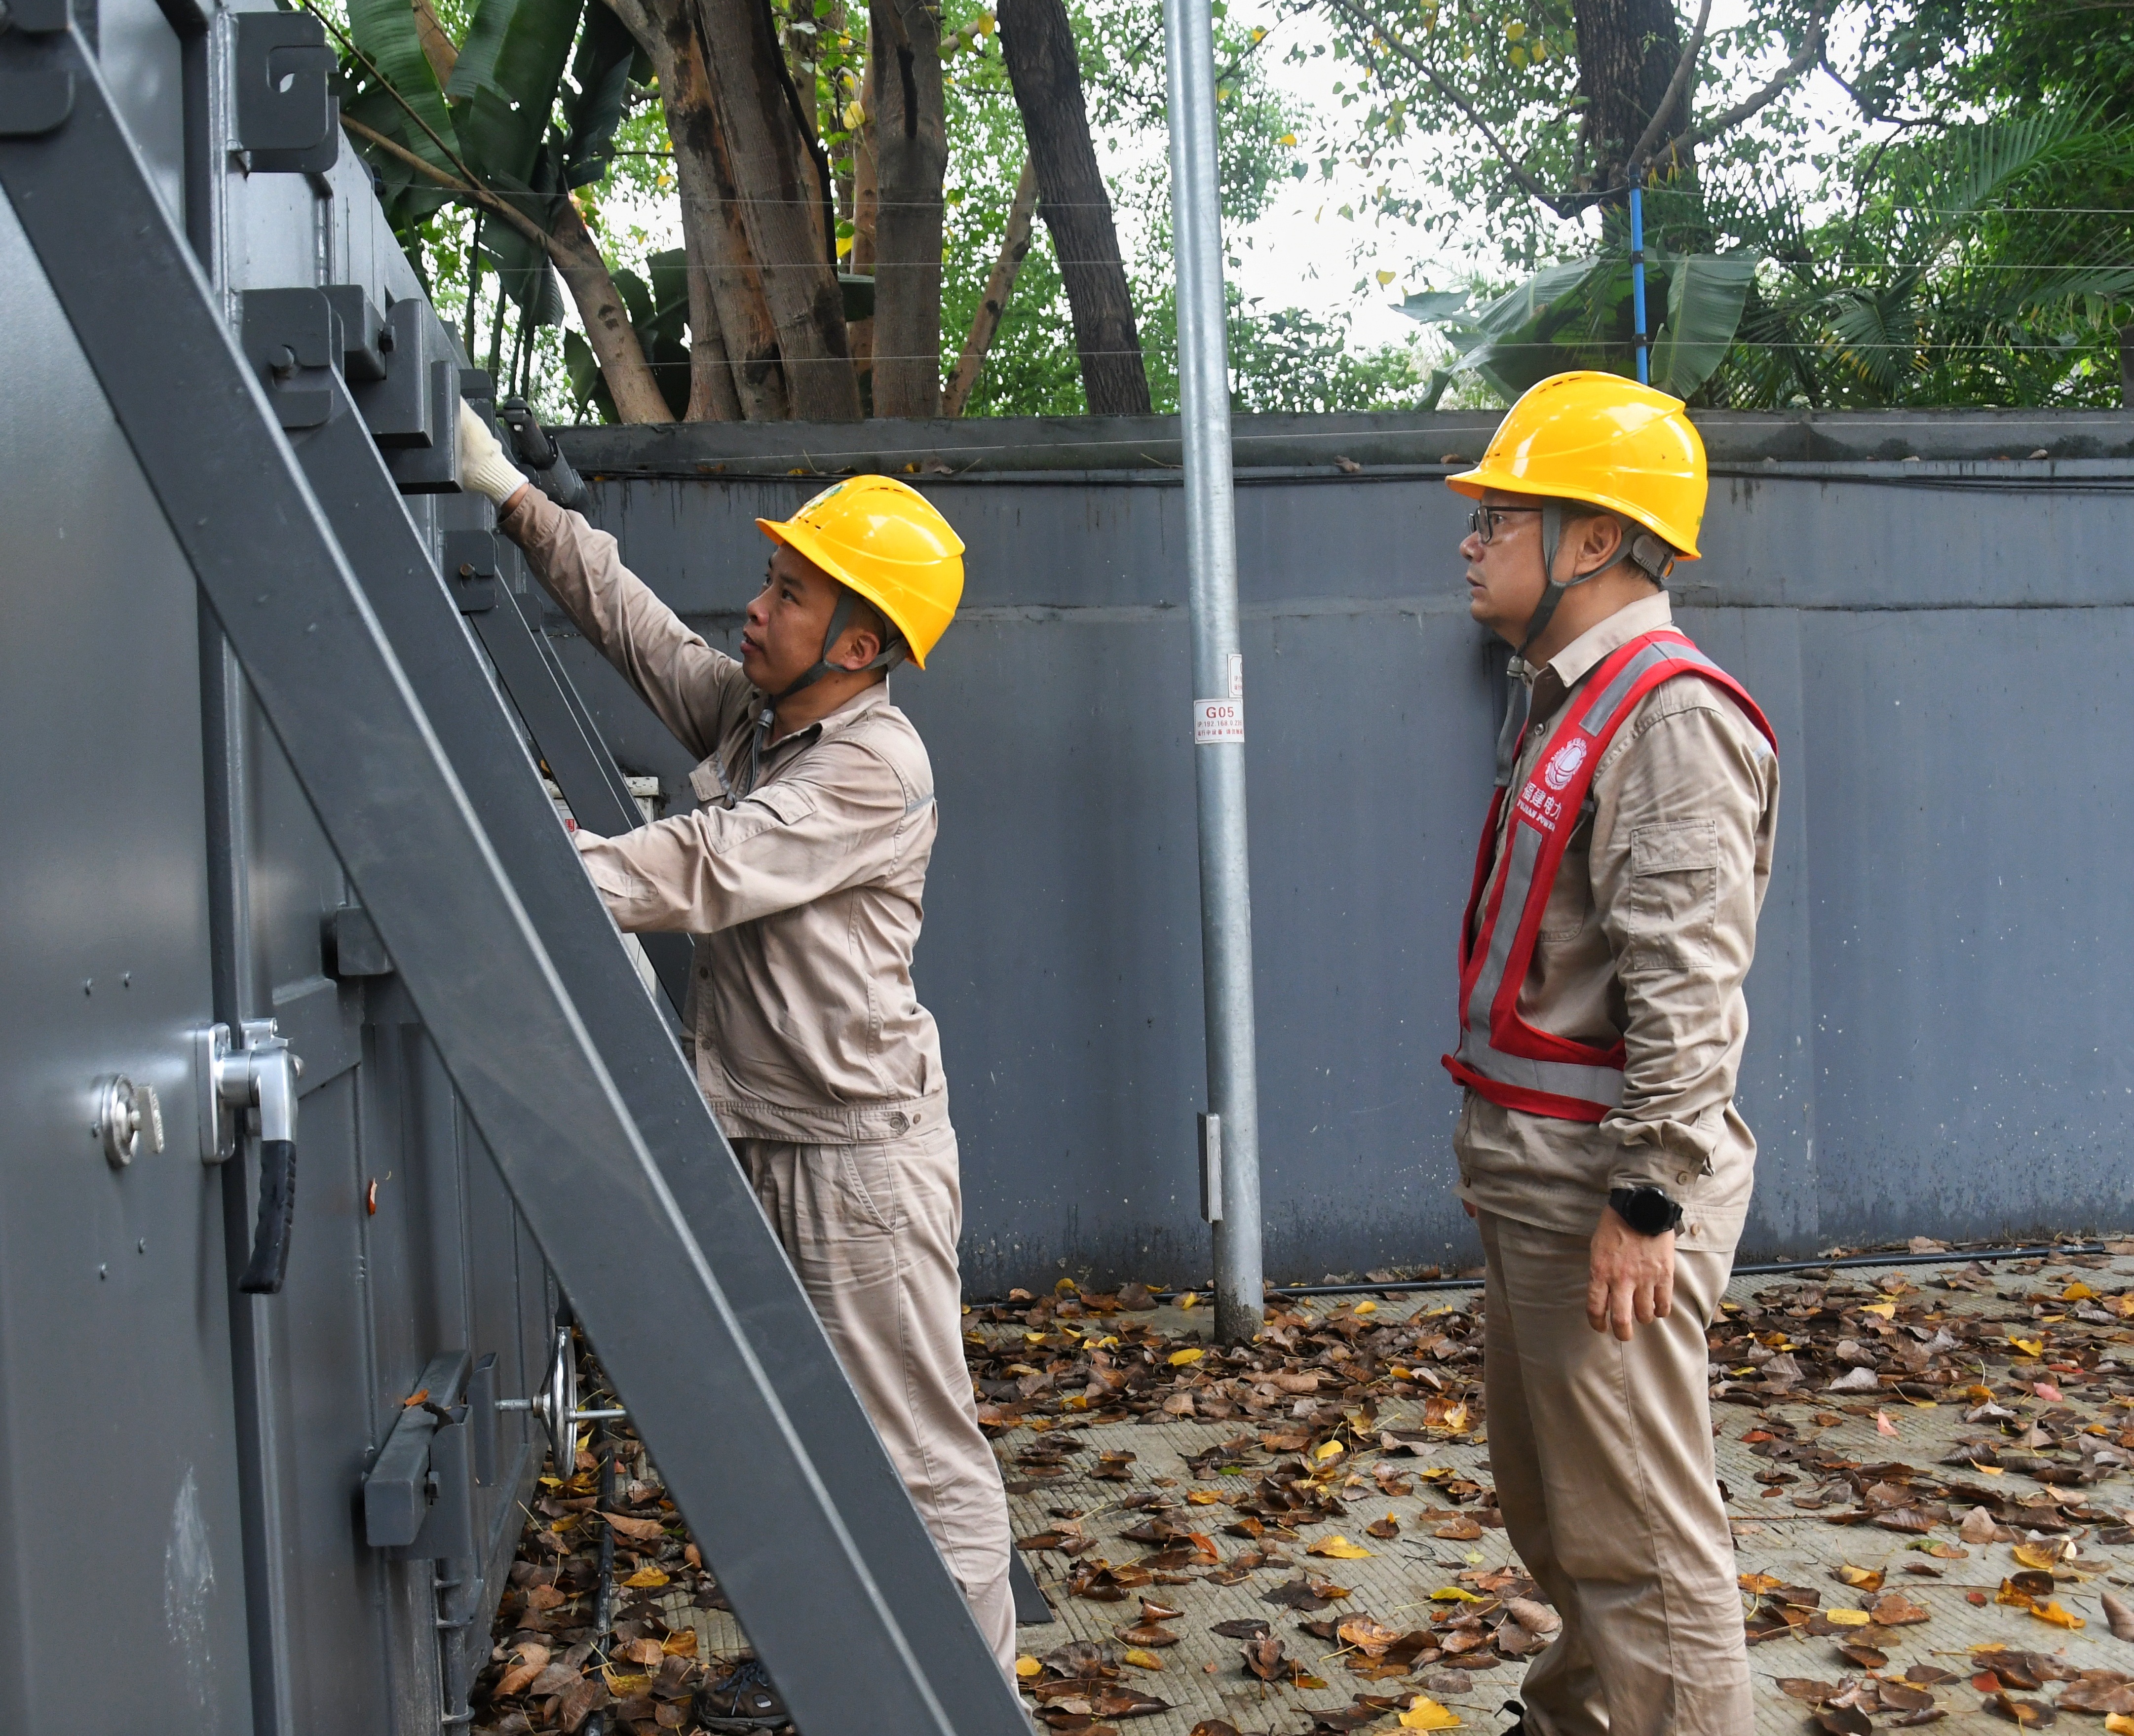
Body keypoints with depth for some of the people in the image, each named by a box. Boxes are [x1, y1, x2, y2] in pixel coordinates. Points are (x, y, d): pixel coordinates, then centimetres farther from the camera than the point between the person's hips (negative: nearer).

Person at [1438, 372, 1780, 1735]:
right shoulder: (1563, 702, 15)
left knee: (1640, 1537, -1)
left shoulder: (1669, 715, -17)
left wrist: (1649, 1201, -23)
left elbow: (1687, 985, -23)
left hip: (1605, 1197, -10)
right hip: (1532, 1182, 10)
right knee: (1551, 1507, 22)